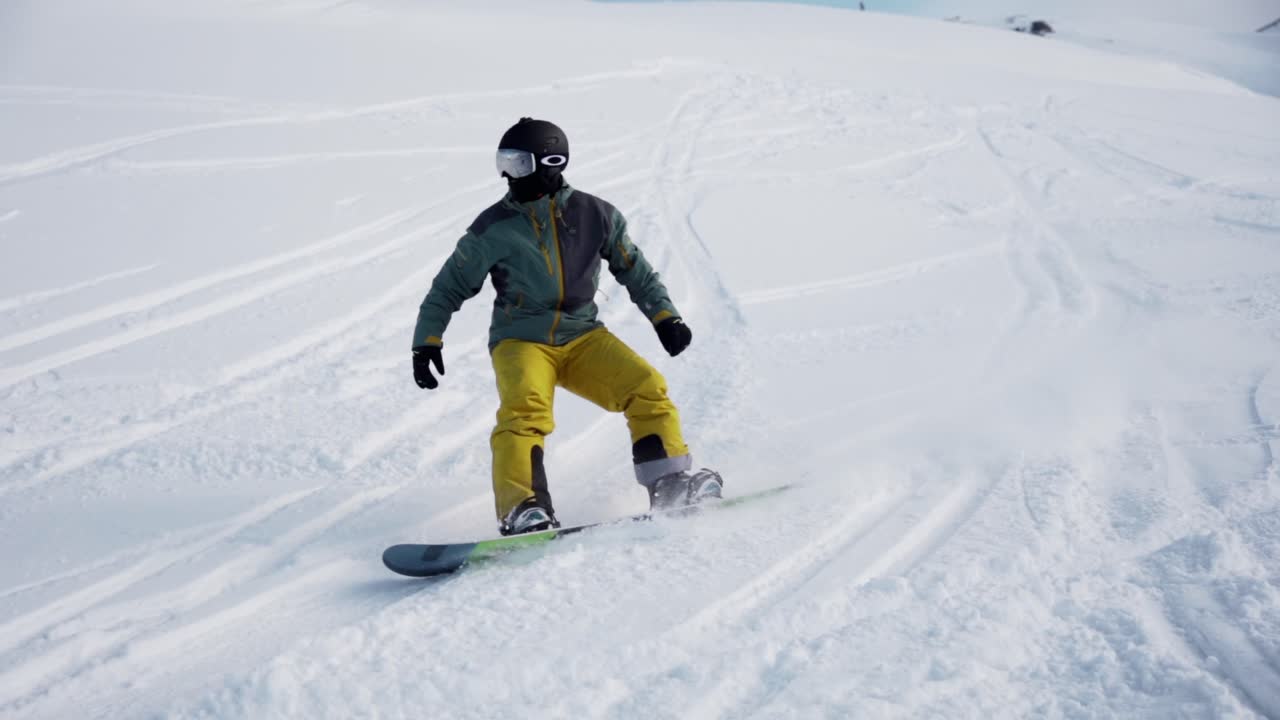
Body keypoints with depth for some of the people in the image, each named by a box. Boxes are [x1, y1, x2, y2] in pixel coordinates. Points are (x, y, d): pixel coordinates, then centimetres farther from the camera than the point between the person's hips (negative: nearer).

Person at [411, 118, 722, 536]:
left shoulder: (595, 215, 0)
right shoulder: (493, 229, -5)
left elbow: (634, 270, 13)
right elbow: (449, 288, 5)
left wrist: (664, 317, 3)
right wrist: (427, 340, -4)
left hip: (583, 337, 3)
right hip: (521, 341, -2)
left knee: (647, 387, -14)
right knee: (525, 408, -30)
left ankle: (671, 484, -4)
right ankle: (522, 509, -33)